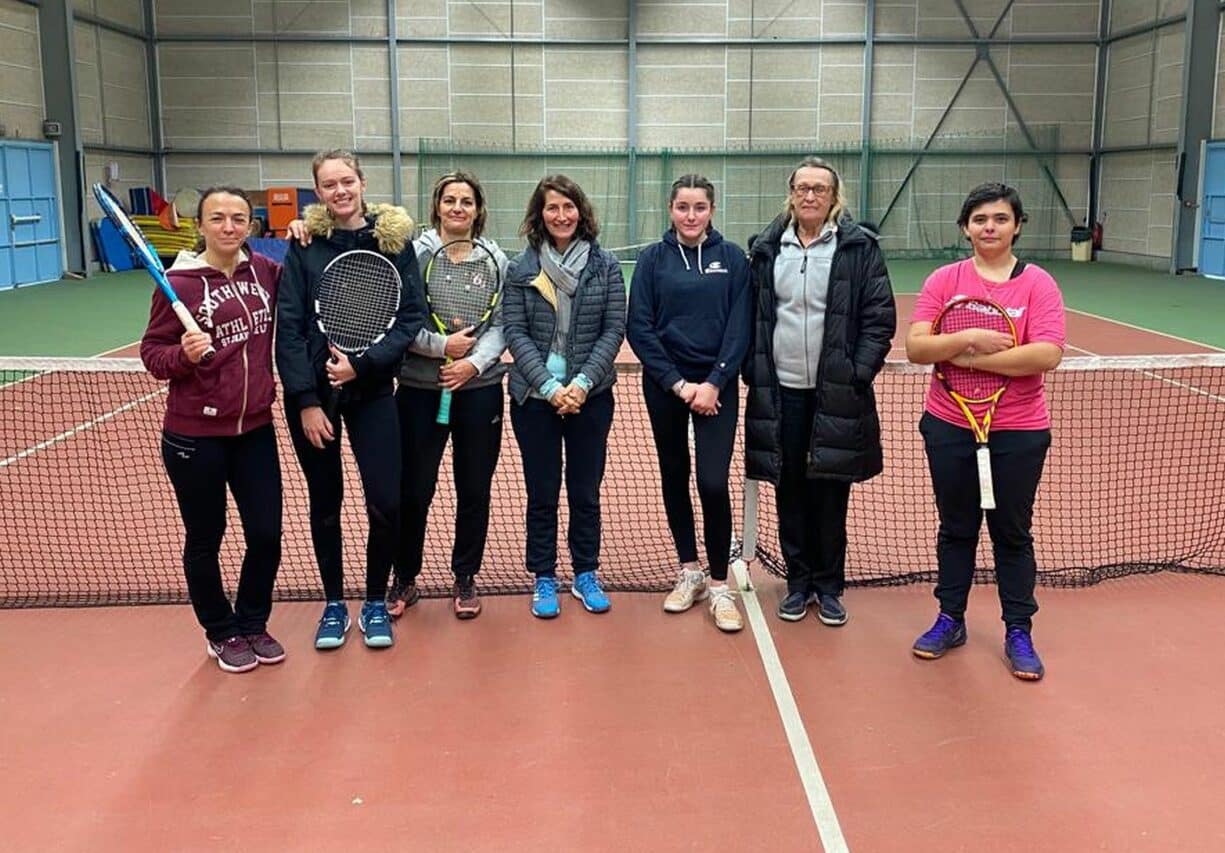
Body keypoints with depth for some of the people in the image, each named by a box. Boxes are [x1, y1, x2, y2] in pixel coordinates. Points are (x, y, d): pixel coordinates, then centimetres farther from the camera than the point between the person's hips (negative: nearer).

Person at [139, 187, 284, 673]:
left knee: (266, 535, 7)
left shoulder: (264, 271, 1)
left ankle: (252, 625, 31)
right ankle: (222, 634, 32)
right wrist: (184, 354, -28)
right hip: (194, 437, -4)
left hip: (255, 429, 4)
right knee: (205, 540, 12)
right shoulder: (178, 282, -12)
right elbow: (152, 355, -7)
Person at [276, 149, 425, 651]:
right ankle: (333, 604, 28)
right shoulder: (305, 244, -2)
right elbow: (288, 327, -4)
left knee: (386, 504, -5)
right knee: (325, 502, 11)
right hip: (311, 391, 1)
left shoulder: (394, 239, -2)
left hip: (371, 389, 0)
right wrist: (306, 400, -11)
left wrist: (363, 364, -15)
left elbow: (412, 317, -4)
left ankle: (375, 602, 19)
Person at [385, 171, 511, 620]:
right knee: (414, 490, 6)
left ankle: (465, 579, 26)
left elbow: (502, 325, -1)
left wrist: (475, 362, -16)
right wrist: (441, 345, -16)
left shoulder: (495, 259, 3)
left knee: (474, 489, 9)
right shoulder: (413, 254, -3)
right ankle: (404, 579, 25)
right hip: (420, 389, -1)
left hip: (479, 388, 2)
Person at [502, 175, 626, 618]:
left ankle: (586, 575, 24)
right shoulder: (521, 268, 0)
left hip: (590, 395, 1)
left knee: (585, 490, 9)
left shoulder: (605, 265, 1)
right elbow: (514, 332, -4)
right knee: (542, 493, 7)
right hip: (534, 396, 0)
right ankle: (544, 580, 19)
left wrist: (583, 382, -13)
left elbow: (614, 329, -2)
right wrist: (549, 386, -14)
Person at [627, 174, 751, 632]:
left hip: (716, 384, -1)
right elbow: (639, 328, -3)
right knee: (673, 477, 10)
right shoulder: (653, 259, 0)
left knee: (713, 483, -9)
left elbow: (739, 328, -3)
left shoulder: (732, 258, 0)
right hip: (664, 384, 2)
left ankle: (718, 583, 7)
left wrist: (714, 383, -13)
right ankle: (690, 572, 27)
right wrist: (677, 384, -10)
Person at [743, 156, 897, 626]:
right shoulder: (766, 248, 6)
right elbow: (752, 317, 9)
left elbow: (880, 318, -4)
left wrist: (858, 375, -10)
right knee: (790, 491, 9)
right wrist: (753, 371, 2)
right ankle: (798, 582, 23)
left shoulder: (859, 247, -2)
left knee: (831, 492, 6)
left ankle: (829, 586, 21)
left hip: (836, 393, -2)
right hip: (780, 391, 2)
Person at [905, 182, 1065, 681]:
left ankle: (1018, 633, 22)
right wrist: (968, 338, -23)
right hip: (950, 428, 2)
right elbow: (916, 347, -9)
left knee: (1012, 532, 10)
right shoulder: (944, 280, 0)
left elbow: (1048, 355, -17)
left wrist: (971, 358, -18)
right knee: (956, 528, 14)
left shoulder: (1038, 284, -5)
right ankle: (950, 620, 29)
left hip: (1019, 432, -2)